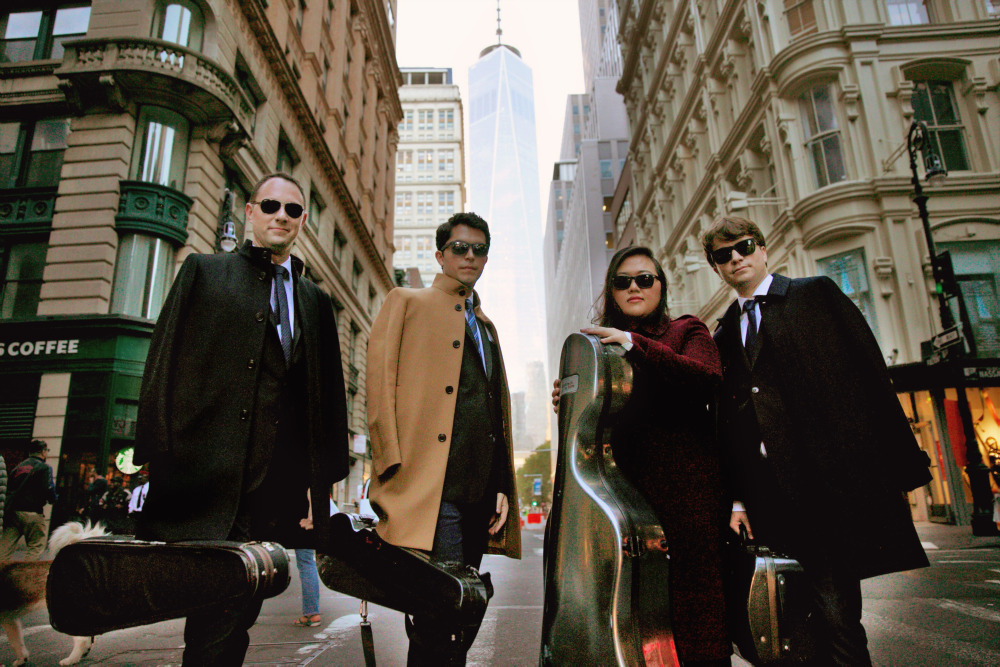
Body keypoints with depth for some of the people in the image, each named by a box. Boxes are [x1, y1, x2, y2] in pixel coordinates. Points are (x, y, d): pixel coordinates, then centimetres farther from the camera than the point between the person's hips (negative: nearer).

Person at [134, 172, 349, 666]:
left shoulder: (316, 301, 17)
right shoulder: (203, 272, 10)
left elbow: (329, 394, 14)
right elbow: (163, 366, 3)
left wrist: (324, 478, 8)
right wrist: (156, 457, -5)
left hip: (278, 487, 3)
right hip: (205, 479, -2)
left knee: (233, 618, 6)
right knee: (217, 618, -2)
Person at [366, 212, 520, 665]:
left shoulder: (486, 325, 27)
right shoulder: (406, 303, 9)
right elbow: (381, 388, -2)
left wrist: (503, 487, 13)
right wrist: (394, 471, -13)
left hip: (481, 490, 7)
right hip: (431, 486, -6)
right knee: (444, 615, -13)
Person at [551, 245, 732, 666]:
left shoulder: (686, 330, 10)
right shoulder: (601, 344, 19)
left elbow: (708, 379, -12)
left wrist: (633, 343, -16)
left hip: (687, 485, -2)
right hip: (627, 486, 3)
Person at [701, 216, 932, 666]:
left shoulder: (817, 294, 7)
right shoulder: (723, 333, 17)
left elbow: (868, 376, -1)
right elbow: (728, 418, 12)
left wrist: (898, 464, -7)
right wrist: (736, 497, 5)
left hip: (831, 480, -3)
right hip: (770, 497, 4)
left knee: (833, 610, -3)